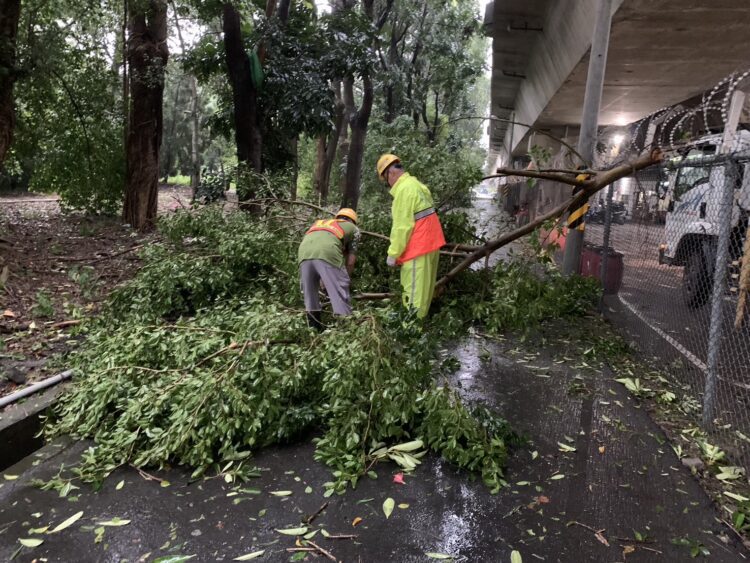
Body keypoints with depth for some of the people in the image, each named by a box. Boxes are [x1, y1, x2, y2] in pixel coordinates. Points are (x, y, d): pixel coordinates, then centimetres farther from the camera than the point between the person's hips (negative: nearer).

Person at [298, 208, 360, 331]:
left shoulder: (319, 222, 42)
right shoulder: (353, 228, 30)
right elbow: (350, 261, 22)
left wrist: (321, 279, 45)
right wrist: (345, 279, 38)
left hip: (304, 253, 4)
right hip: (328, 253, -4)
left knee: (310, 297, 18)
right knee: (340, 296, 5)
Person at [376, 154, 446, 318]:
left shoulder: (404, 189, -16)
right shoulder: (416, 184, 14)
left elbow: (402, 226, -19)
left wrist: (393, 254, -13)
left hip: (418, 247, -10)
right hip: (429, 242, 10)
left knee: (414, 291, -5)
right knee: (423, 288, 15)